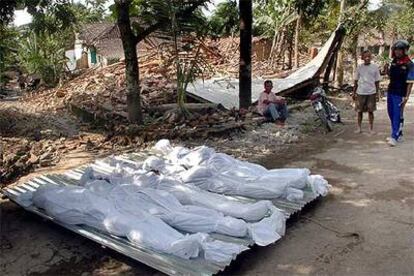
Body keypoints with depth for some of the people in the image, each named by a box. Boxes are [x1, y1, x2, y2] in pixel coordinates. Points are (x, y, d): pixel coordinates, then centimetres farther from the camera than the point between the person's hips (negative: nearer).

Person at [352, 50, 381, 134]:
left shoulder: (375, 67, 0)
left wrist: (377, 92, 2)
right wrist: (354, 92, 6)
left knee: (370, 111, 5)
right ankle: (359, 128, 14)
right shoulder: (359, 67, 3)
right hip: (360, 92, 1)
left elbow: (377, 81, 4)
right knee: (359, 111, 5)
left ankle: (371, 128, 15)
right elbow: (356, 81, 8)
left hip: (371, 92, -1)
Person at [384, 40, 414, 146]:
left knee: (397, 115, -5)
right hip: (390, 91, 8)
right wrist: (387, 70, 1)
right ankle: (398, 134, 29)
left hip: (400, 94, -8)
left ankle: (394, 137, -3)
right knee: (391, 114, 15)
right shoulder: (394, 61, 7)